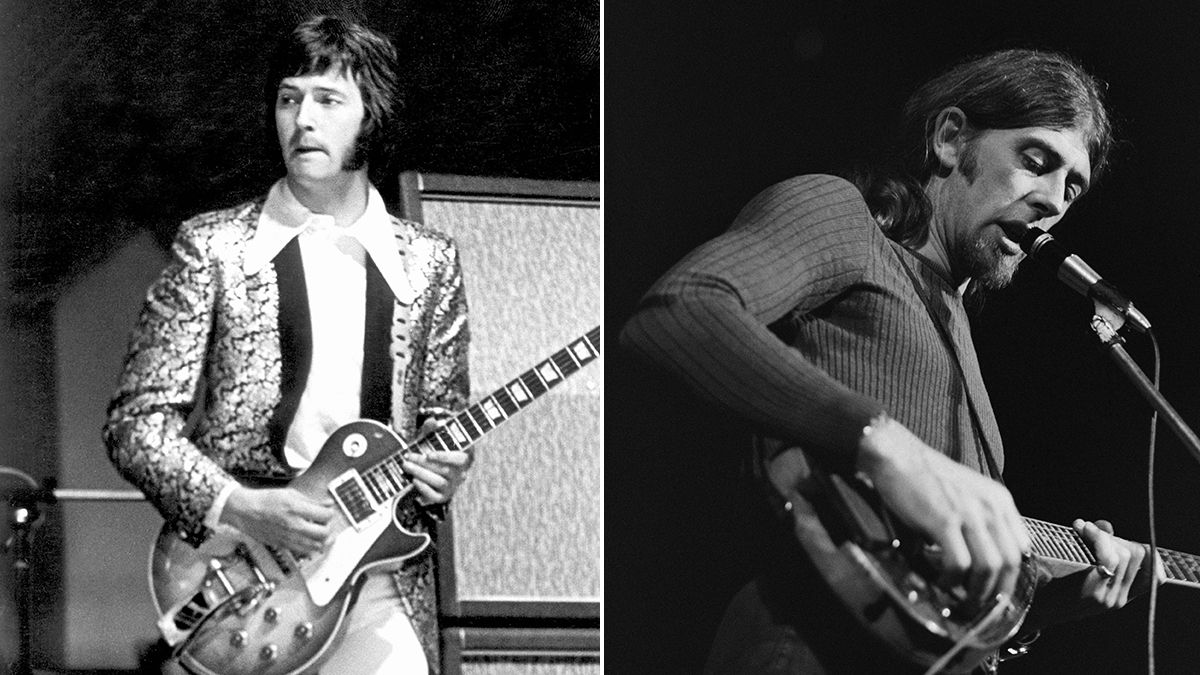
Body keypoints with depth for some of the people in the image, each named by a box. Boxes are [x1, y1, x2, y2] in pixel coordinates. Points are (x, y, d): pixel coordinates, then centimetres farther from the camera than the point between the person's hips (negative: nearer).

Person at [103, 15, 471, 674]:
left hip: (382, 588, 2)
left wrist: (440, 471, -5)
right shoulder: (212, 246, 1)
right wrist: (241, 509, -15)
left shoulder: (429, 262, 9)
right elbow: (135, 421, -1)